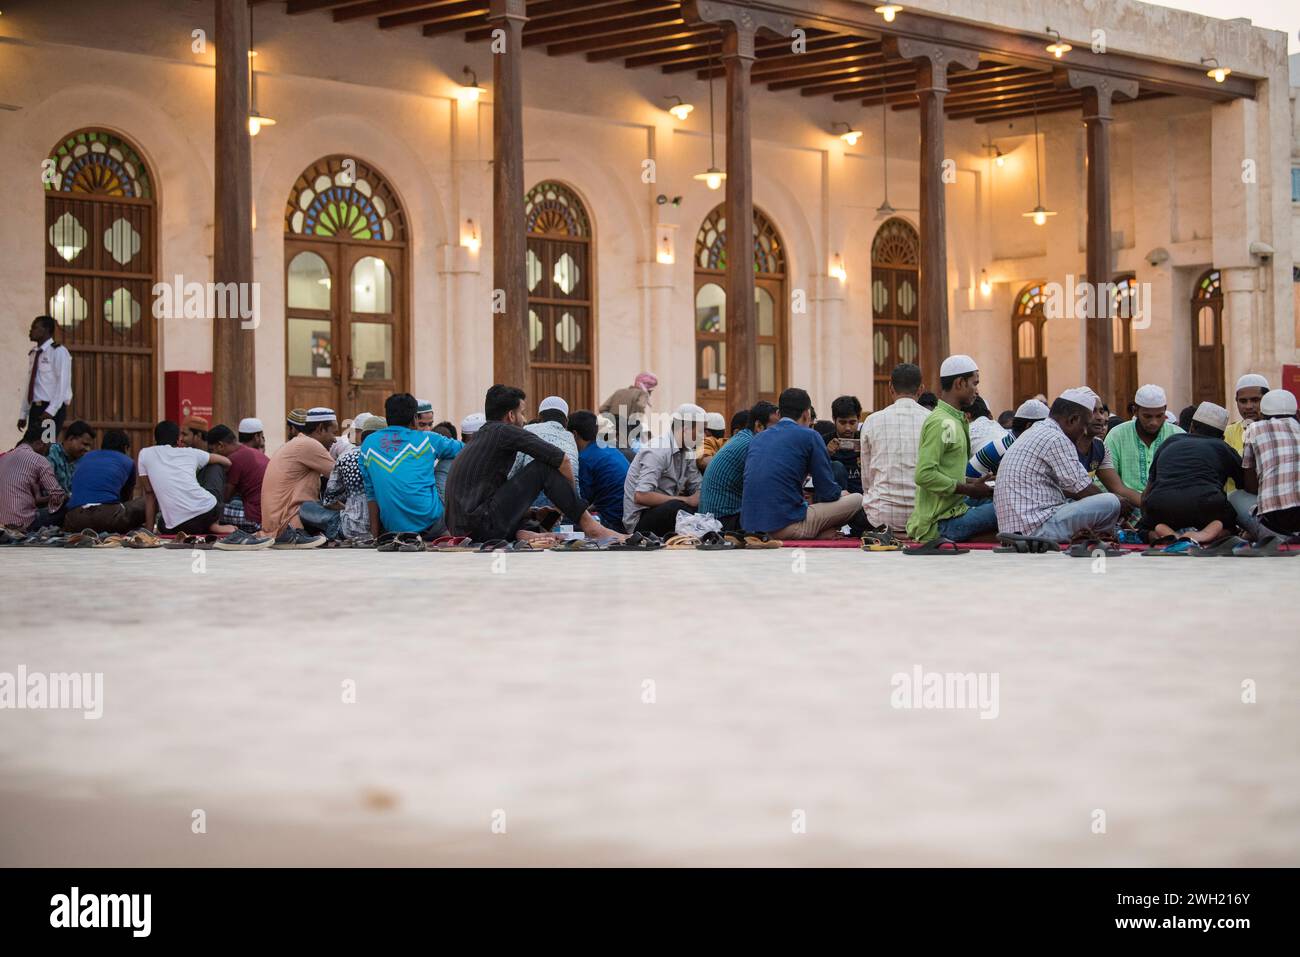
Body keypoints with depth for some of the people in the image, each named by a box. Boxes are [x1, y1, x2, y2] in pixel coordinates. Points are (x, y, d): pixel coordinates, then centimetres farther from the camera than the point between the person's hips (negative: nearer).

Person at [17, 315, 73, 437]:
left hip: (53, 410, -7)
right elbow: (29, 385, 16)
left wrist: (50, 411, -20)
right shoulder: (33, 354, 14)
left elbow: (62, 384, -13)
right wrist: (23, 414, 12)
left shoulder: (58, 352, -7)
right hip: (35, 408, 7)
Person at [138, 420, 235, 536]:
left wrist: (149, 531, 20)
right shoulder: (190, 453, 17)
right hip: (208, 510, 3)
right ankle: (214, 525, 10)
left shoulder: (145, 454, 13)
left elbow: (149, 493, 15)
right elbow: (226, 462, 30)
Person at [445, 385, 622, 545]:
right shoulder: (504, 431, -1)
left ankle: (519, 533, -3)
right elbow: (561, 460, -4)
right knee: (543, 468, -3)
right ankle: (589, 526, -1)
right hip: (481, 524, -9)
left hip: (460, 529, 9)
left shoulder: (480, 437, 24)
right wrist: (569, 496, 11)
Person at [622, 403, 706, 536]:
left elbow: (697, 488, 10)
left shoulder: (687, 451, 7)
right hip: (640, 519, -8)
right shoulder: (657, 451, -19)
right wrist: (686, 500, -24)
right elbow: (641, 496, -27)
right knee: (678, 507, -34)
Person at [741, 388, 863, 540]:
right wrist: (841, 493, 24)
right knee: (857, 500, 7)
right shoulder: (809, 436, 0)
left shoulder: (757, 438, 17)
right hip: (786, 526, -6)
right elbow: (828, 493, 0)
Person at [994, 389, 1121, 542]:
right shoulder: (1056, 439, -11)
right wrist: (1120, 502, 9)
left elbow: (1067, 490, 26)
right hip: (1038, 528, -10)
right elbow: (1085, 490, -10)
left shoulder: (1035, 433, 20)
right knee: (1110, 503, -15)